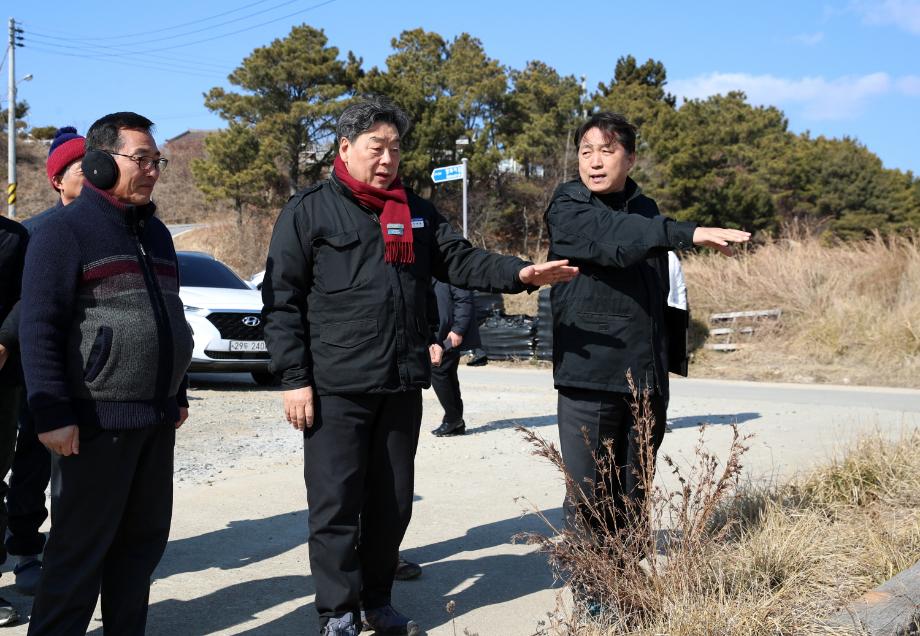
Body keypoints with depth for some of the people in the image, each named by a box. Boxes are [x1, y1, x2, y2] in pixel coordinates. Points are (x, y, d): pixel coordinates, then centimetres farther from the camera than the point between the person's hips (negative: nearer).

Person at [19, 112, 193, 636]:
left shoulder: (156, 233, 16)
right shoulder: (66, 232, -8)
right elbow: (39, 329, -14)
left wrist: (178, 395, 20)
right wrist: (52, 414, -19)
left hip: (156, 420, 8)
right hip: (96, 422, -7)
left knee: (144, 539, 13)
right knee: (80, 548, 0)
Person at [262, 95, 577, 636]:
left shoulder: (416, 211, 15)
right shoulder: (309, 211, -2)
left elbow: (460, 259, 4)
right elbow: (282, 300, -5)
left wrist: (518, 273, -15)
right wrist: (295, 378, -11)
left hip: (402, 387, 5)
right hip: (335, 389, -5)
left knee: (392, 503, 14)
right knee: (336, 505, 0)